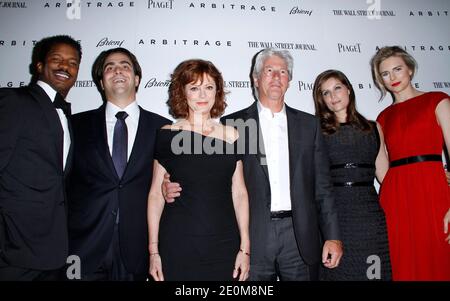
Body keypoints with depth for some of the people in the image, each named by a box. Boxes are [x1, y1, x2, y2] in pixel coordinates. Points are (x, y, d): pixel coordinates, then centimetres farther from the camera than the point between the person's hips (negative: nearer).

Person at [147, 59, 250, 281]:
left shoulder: (231, 136, 3)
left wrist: (245, 248, 1)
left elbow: (239, 193, 4)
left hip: (224, 245, 2)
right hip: (177, 246, -2)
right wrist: (154, 250, -4)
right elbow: (156, 194, -1)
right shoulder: (168, 135, -2)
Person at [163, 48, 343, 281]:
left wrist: (333, 236, 2)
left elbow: (322, 187, 7)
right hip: (253, 238, -1)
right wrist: (177, 189, -14)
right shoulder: (233, 124, 3)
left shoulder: (309, 124, 9)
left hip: (301, 236, 2)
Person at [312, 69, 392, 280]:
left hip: (369, 213, 3)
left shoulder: (372, 128, 13)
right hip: (333, 213, -2)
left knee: (373, 272, 5)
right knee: (338, 272, 4)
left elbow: (385, 174, 12)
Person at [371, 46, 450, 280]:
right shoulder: (383, 117, 17)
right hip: (394, 199, 3)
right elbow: (384, 167, 13)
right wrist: (387, 200, 0)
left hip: (431, 193, -3)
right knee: (404, 268, 7)